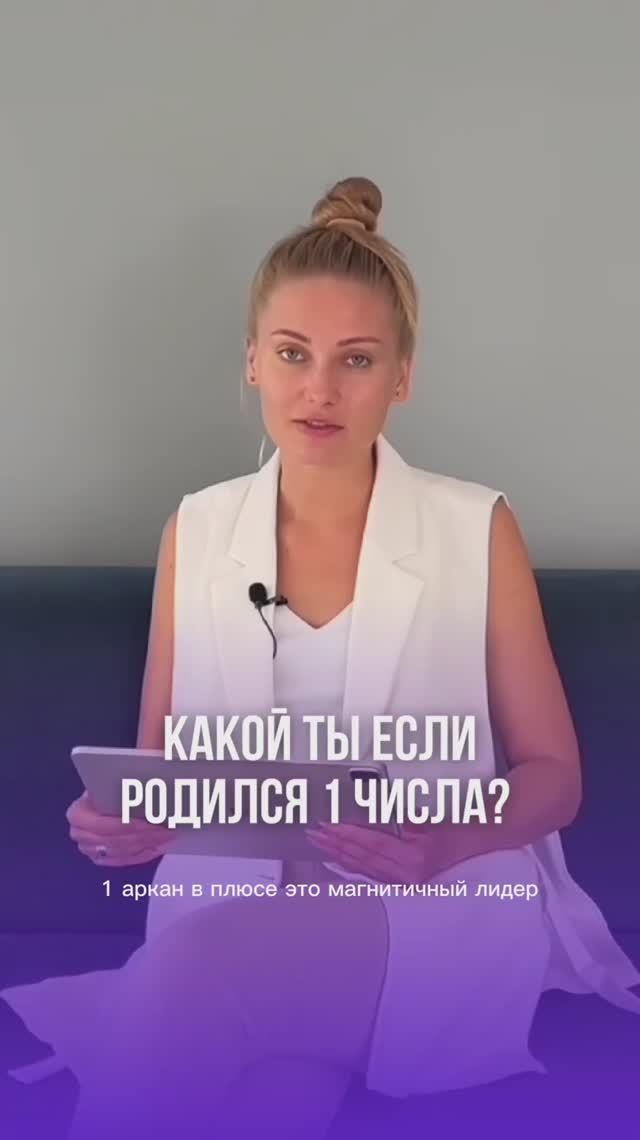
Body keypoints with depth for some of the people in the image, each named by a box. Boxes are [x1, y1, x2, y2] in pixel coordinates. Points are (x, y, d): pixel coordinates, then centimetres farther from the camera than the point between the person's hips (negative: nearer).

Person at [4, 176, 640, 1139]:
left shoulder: (477, 529, -1)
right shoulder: (196, 532, 8)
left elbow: (552, 772, 4)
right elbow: (159, 763, 15)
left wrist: (446, 841, -18)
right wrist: (123, 819, -10)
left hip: (435, 910, -1)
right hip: (235, 905, 2)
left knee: (192, 971, -32)